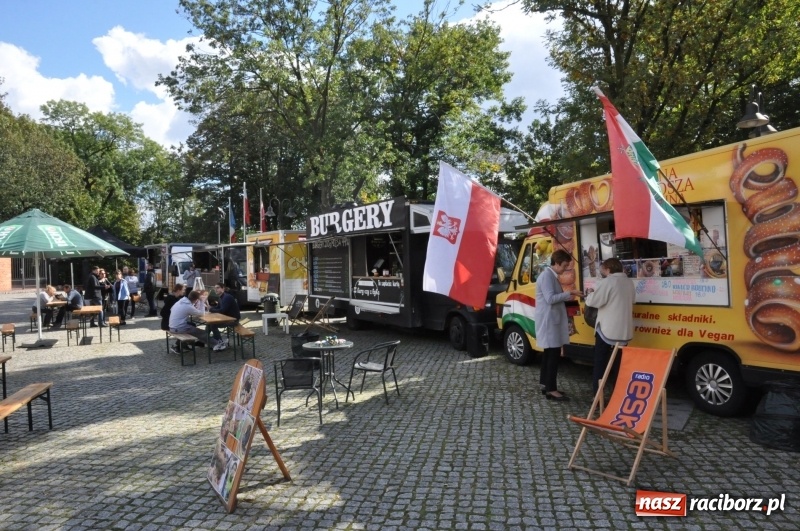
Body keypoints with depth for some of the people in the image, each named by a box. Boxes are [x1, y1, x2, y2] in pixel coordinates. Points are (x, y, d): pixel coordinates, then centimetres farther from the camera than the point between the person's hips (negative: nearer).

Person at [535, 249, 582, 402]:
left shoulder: (552, 276, 16)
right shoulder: (546, 276, -16)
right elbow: (550, 298, -23)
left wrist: (568, 296, 7)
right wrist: (569, 293, -17)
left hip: (552, 320, 11)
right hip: (548, 321, -11)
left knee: (550, 353, 14)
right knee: (553, 354, -9)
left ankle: (546, 385, 21)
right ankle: (551, 389, -4)